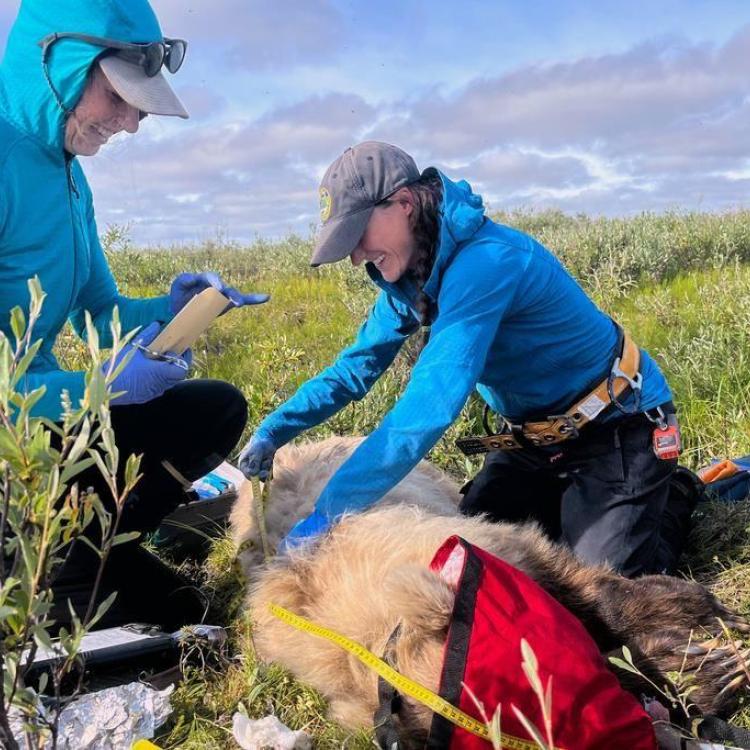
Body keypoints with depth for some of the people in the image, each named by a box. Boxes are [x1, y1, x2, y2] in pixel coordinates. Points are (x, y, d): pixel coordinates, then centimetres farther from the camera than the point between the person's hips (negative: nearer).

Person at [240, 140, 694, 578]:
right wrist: (272, 432, -8)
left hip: (618, 425, -8)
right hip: (537, 432, 8)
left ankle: (672, 508, 16)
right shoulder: (413, 273, -4)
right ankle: (574, 501, 27)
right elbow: (357, 365, 4)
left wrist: (327, 514, -36)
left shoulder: (484, 262, -32)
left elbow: (430, 405, -39)